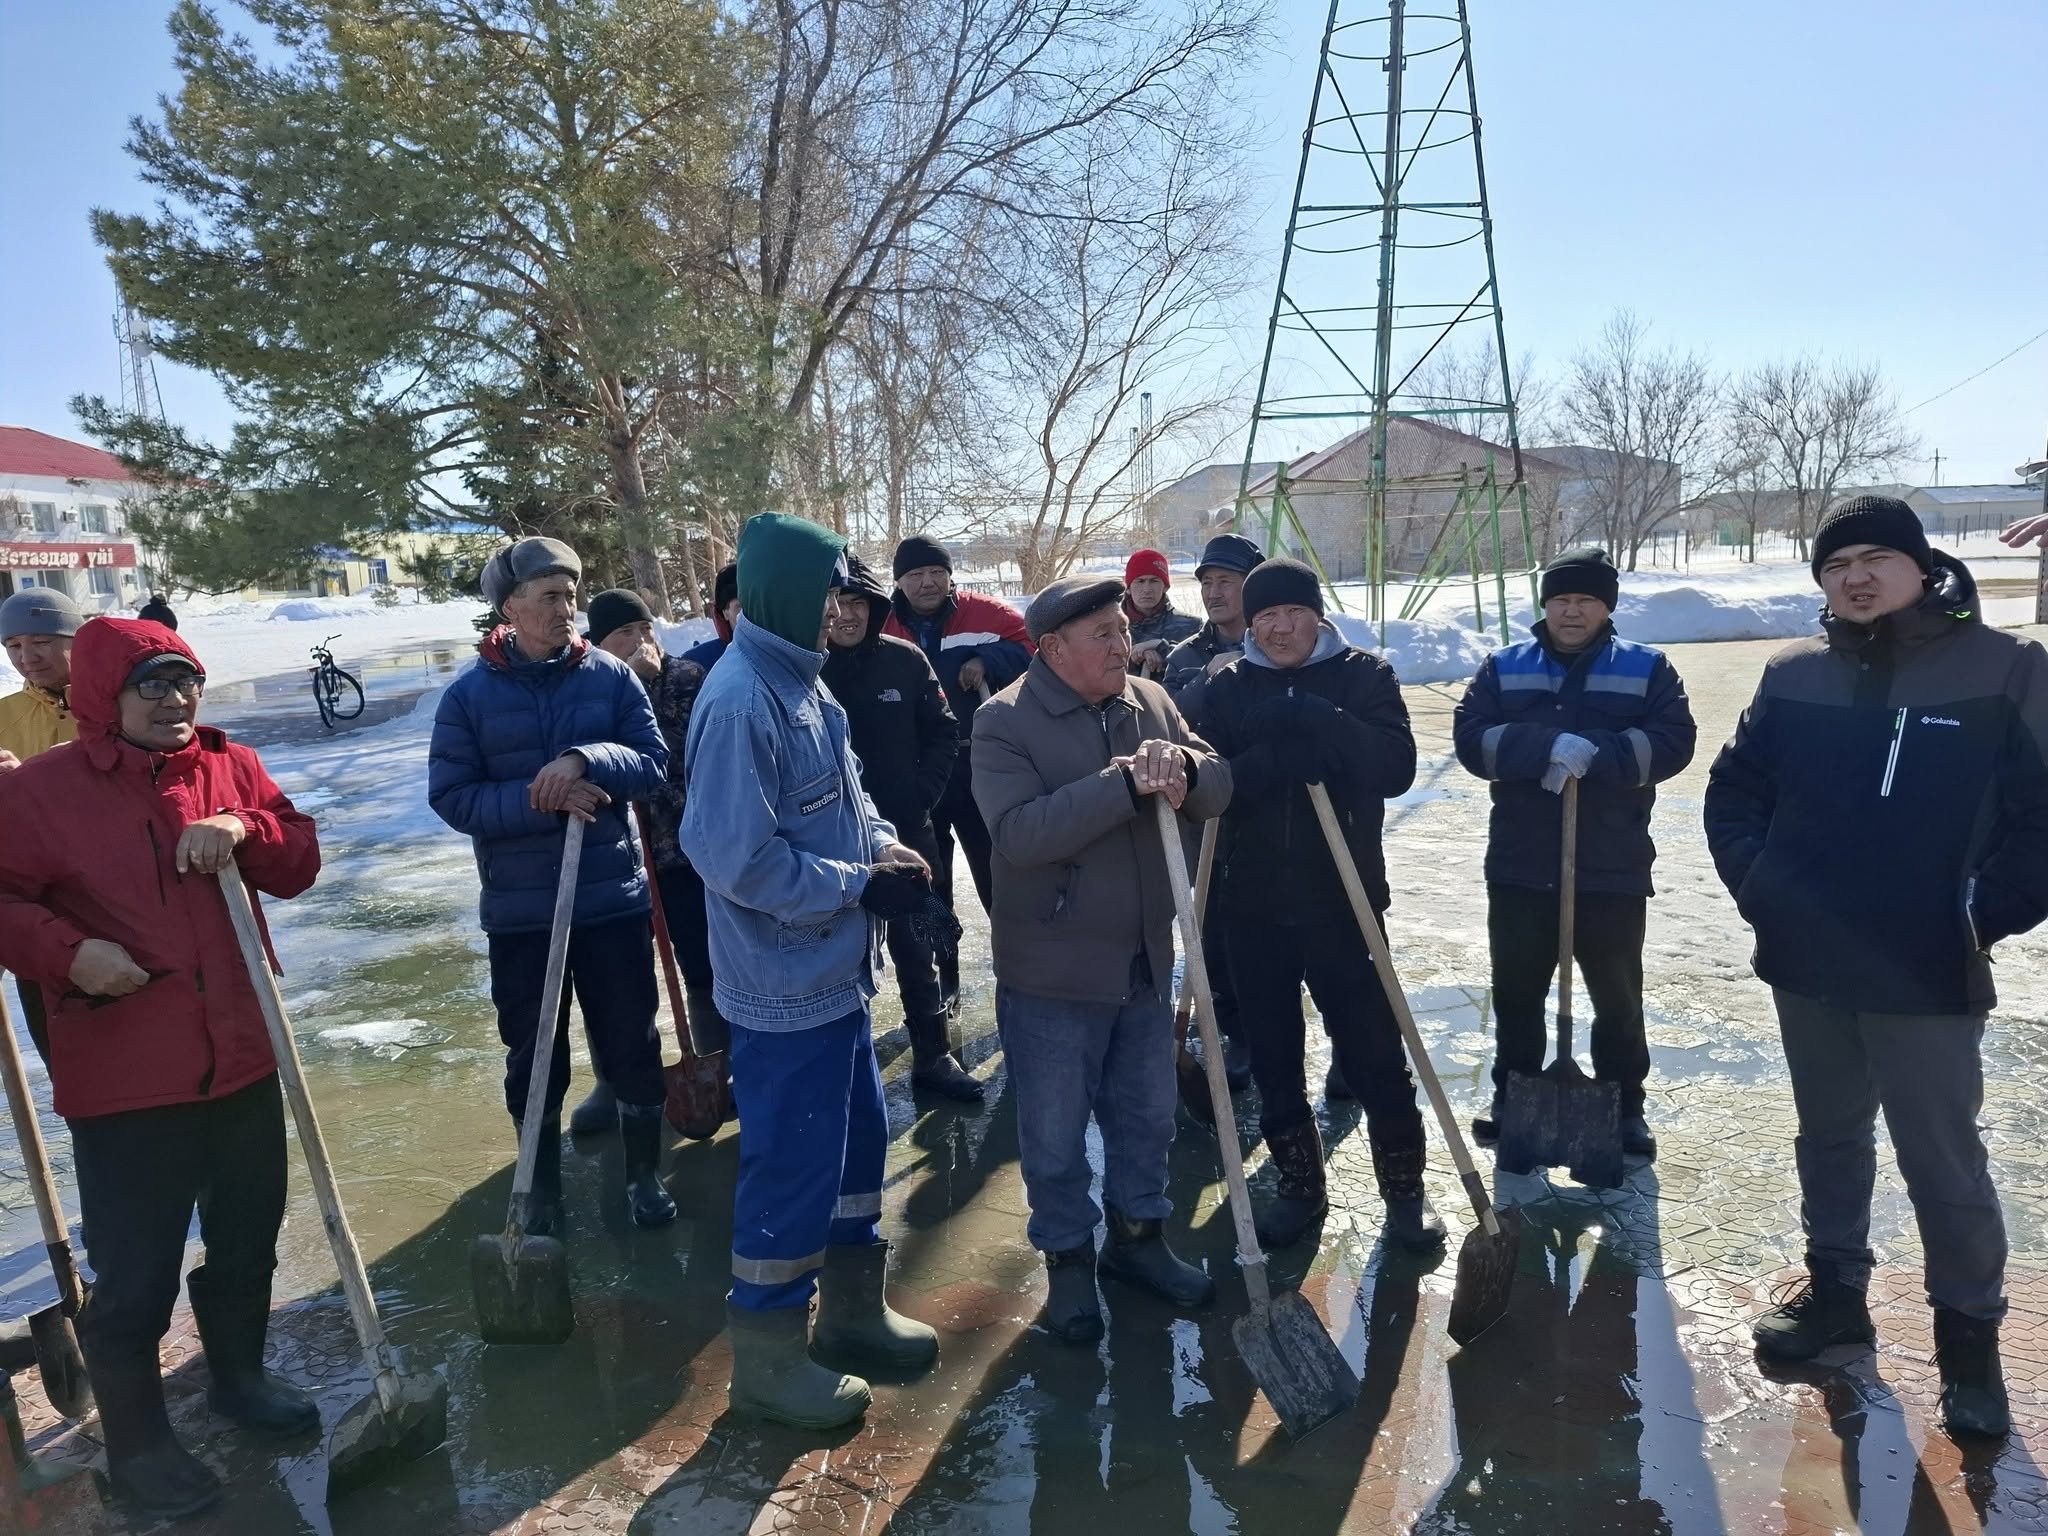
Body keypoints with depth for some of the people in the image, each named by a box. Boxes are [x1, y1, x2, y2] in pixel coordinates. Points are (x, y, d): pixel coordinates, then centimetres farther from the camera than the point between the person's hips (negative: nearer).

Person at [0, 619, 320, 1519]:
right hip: (123, 1082, -5)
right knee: (134, 1276, 4)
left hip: (242, 1064, 5)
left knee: (248, 1242, 20)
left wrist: (244, 830, -16)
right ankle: (136, 1443, 26)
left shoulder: (231, 769, 4)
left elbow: (298, 865, 4)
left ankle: (238, 1376, 43)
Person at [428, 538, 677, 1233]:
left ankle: (645, 1173, 32)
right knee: (534, 1056, 14)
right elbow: (451, 796, -9)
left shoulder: (611, 676, -4)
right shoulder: (469, 694, -6)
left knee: (633, 1044, 12)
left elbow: (654, 760, -7)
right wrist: (539, 801, -22)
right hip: (519, 910, 0)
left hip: (614, 898, 1)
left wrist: (585, 760, -24)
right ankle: (543, 1187, 33)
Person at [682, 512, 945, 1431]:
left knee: (856, 1142, 20)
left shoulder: (802, 683, 9)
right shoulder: (739, 701, -22)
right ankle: (770, 1358, 23)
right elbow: (740, 858, -26)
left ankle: (852, 1312, 39)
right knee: (791, 1169, 4)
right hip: (785, 988, -10)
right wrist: (862, 886, -19)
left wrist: (885, 844, -1)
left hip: (836, 973, 10)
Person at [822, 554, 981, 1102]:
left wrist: (922, 796, -6)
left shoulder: (905, 660, -4)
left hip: (905, 832, 2)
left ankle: (932, 1055, 28)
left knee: (917, 949, 14)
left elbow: (943, 733, 3)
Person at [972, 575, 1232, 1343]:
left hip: (1145, 960, 6)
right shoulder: (1005, 721, -15)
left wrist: (1183, 768, -23)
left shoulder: (1151, 702, 3)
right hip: (1051, 971, -5)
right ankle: (1067, 1258, 31)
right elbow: (1020, 832, -27)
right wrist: (1126, 783, -30)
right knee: (1054, 1133, 9)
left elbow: (1218, 786, 1)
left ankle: (1137, 1234, 41)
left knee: (1147, 1115, 20)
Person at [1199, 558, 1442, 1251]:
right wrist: (1284, 757, -24)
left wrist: (1311, 720, -24)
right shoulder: (1226, 688, 4)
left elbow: (1395, 767, -15)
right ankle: (1300, 1185, 32)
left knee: (1374, 1055, 3)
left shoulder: (1364, 676, -1)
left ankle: (1404, 1187, 25)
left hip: (1343, 902, -2)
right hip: (1254, 907, 2)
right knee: (1273, 1060, 13)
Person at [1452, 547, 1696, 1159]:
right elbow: (1471, 739, -8)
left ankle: (1625, 1106, 29)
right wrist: (1549, 747, -24)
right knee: (1516, 994, 14)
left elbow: (1672, 741, -11)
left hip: (1613, 874, -1)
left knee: (1618, 998, 12)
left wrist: (1594, 755, -24)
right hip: (1519, 870, 2)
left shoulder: (1647, 669, 1)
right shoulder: (1503, 668, 5)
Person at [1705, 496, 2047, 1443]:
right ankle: (1835, 1288, 37)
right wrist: (1756, 885, 0)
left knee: (1944, 1162, 7)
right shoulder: (1793, 675, 2)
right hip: (1807, 966, 4)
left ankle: (1969, 1336, 26)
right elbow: (1734, 789, 10)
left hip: (1927, 977, -4)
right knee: (1829, 1138, 19)